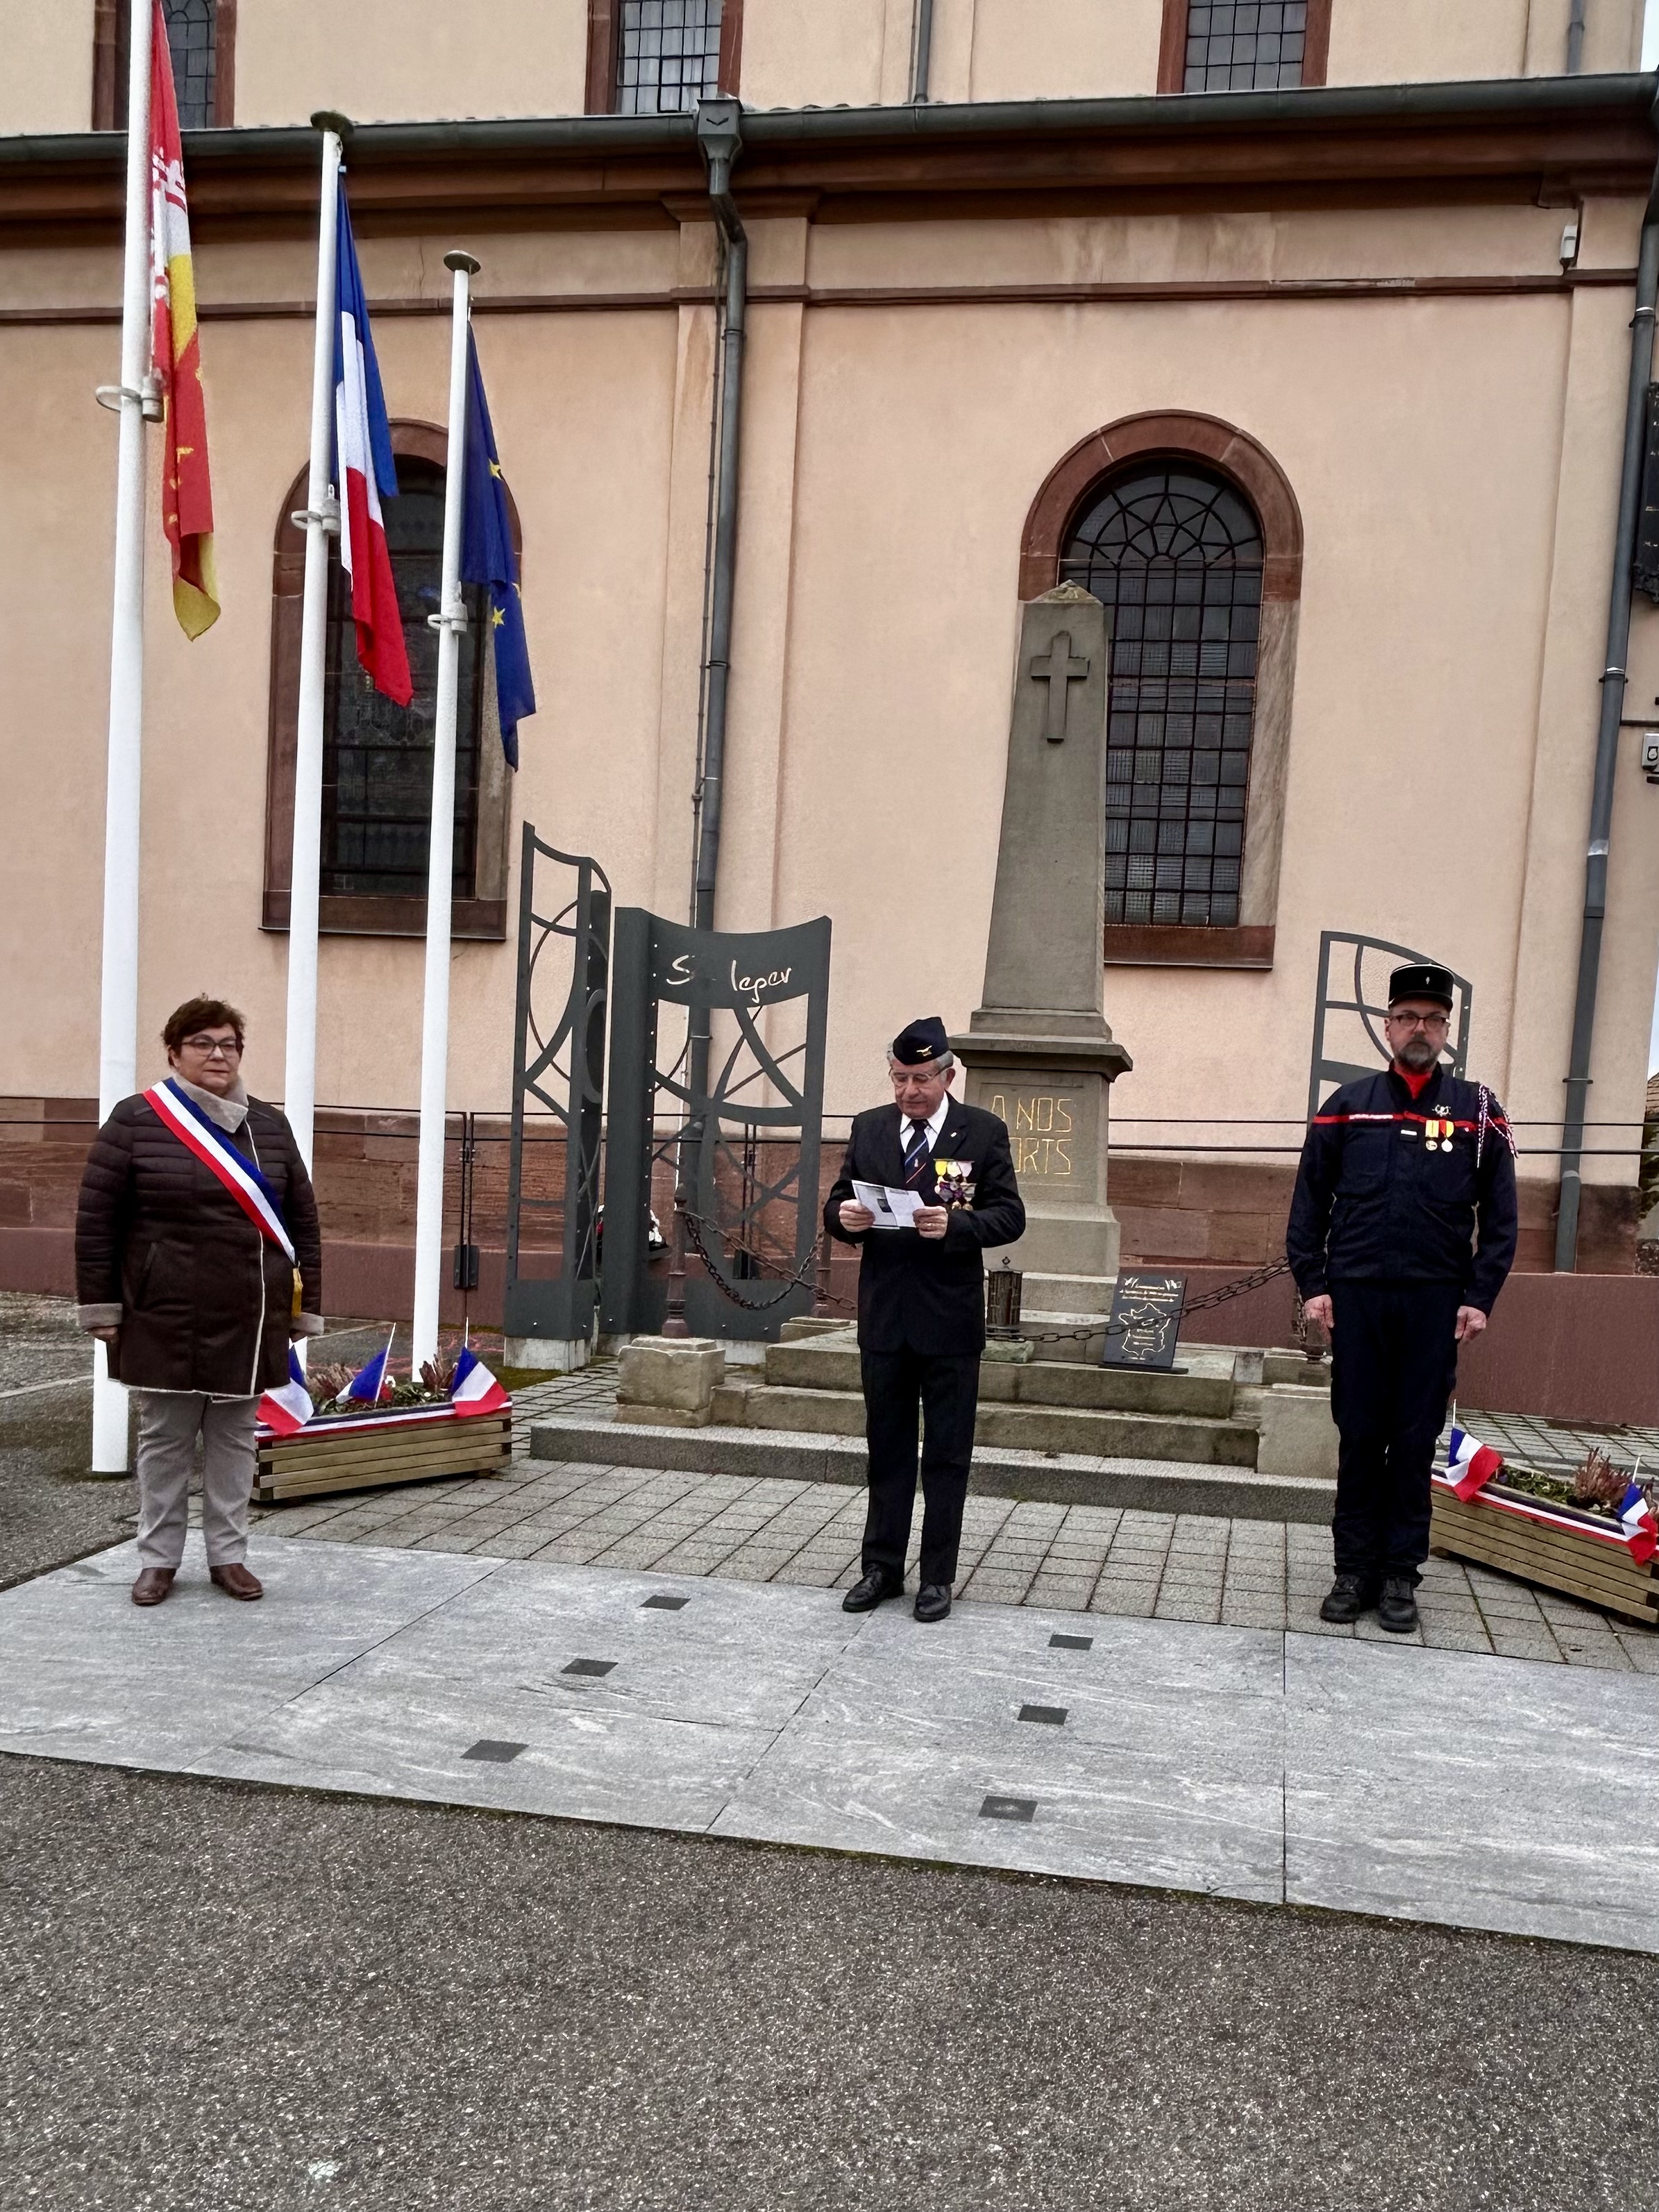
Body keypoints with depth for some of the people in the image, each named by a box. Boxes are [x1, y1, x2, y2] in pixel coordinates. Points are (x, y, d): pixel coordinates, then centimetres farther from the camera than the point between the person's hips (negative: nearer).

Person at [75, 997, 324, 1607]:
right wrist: (101, 1306, -4)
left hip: (249, 1321, 3)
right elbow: (96, 1220, -2)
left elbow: (302, 1224, 9)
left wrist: (306, 1307, 6)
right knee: (165, 1439, 8)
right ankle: (158, 1558, 21)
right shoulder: (136, 1121, -3)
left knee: (234, 1439, 10)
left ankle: (228, 1555, 21)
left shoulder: (269, 1127, 7)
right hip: (167, 1320, -2)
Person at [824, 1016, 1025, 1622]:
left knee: (946, 1455, 7)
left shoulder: (984, 1132, -3)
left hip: (950, 1320, -3)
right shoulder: (869, 1127, 6)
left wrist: (955, 1224, -24)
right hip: (883, 1316, 3)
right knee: (887, 1449, 13)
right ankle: (882, 1567, 24)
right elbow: (837, 1205, 8)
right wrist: (844, 1215, -15)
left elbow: (1009, 1217, -7)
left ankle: (938, 1577, 17)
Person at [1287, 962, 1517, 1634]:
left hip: (1436, 1302, 0)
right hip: (1357, 1299, 0)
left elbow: (1499, 1217, 5)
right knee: (1359, 1437, 6)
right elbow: (1309, 1203, 6)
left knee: (1416, 1441, 6)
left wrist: (1479, 1297, -3)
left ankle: (1401, 1575, 16)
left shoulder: (1478, 1110, 5)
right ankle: (1355, 1570, 16)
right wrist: (1312, 1285, -1)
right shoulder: (1347, 1105, 6)